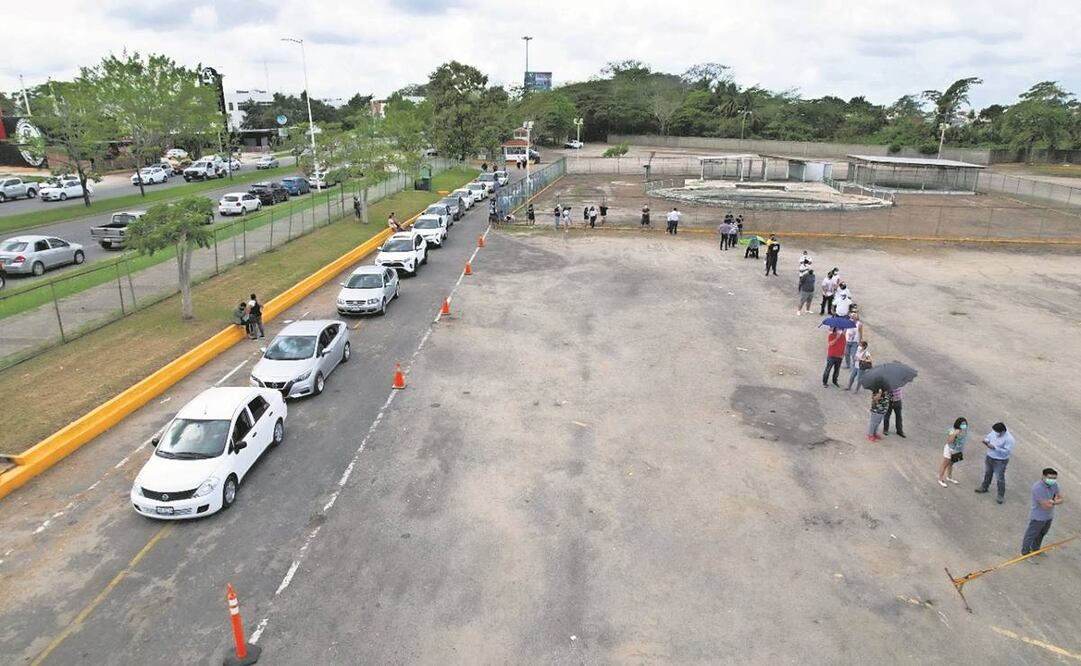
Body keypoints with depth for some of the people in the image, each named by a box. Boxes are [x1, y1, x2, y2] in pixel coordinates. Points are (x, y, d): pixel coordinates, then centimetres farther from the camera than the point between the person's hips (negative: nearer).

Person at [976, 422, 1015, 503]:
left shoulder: (1009, 439, -28)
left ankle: (1001, 496, 21)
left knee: (1000, 478, 5)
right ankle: (984, 487, 48)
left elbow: (1008, 452, -28)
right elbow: (989, 436, 10)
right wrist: (986, 440, -13)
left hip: (1000, 462, -7)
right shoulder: (994, 432, -8)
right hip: (989, 457, 7)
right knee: (987, 473, 26)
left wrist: (994, 448, -32)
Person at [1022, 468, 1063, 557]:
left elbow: (1060, 499, -1)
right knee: (1031, 535, 7)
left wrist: (1053, 501, -22)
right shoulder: (1038, 487, -30)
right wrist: (1055, 501, -12)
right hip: (1038, 517, -8)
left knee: (1042, 534, 26)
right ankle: (1025, 552, 22)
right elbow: (1046, 505, -30)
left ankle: (1035, 549, 46)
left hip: (1049, 516, 8)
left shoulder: (1054, 485, -4)